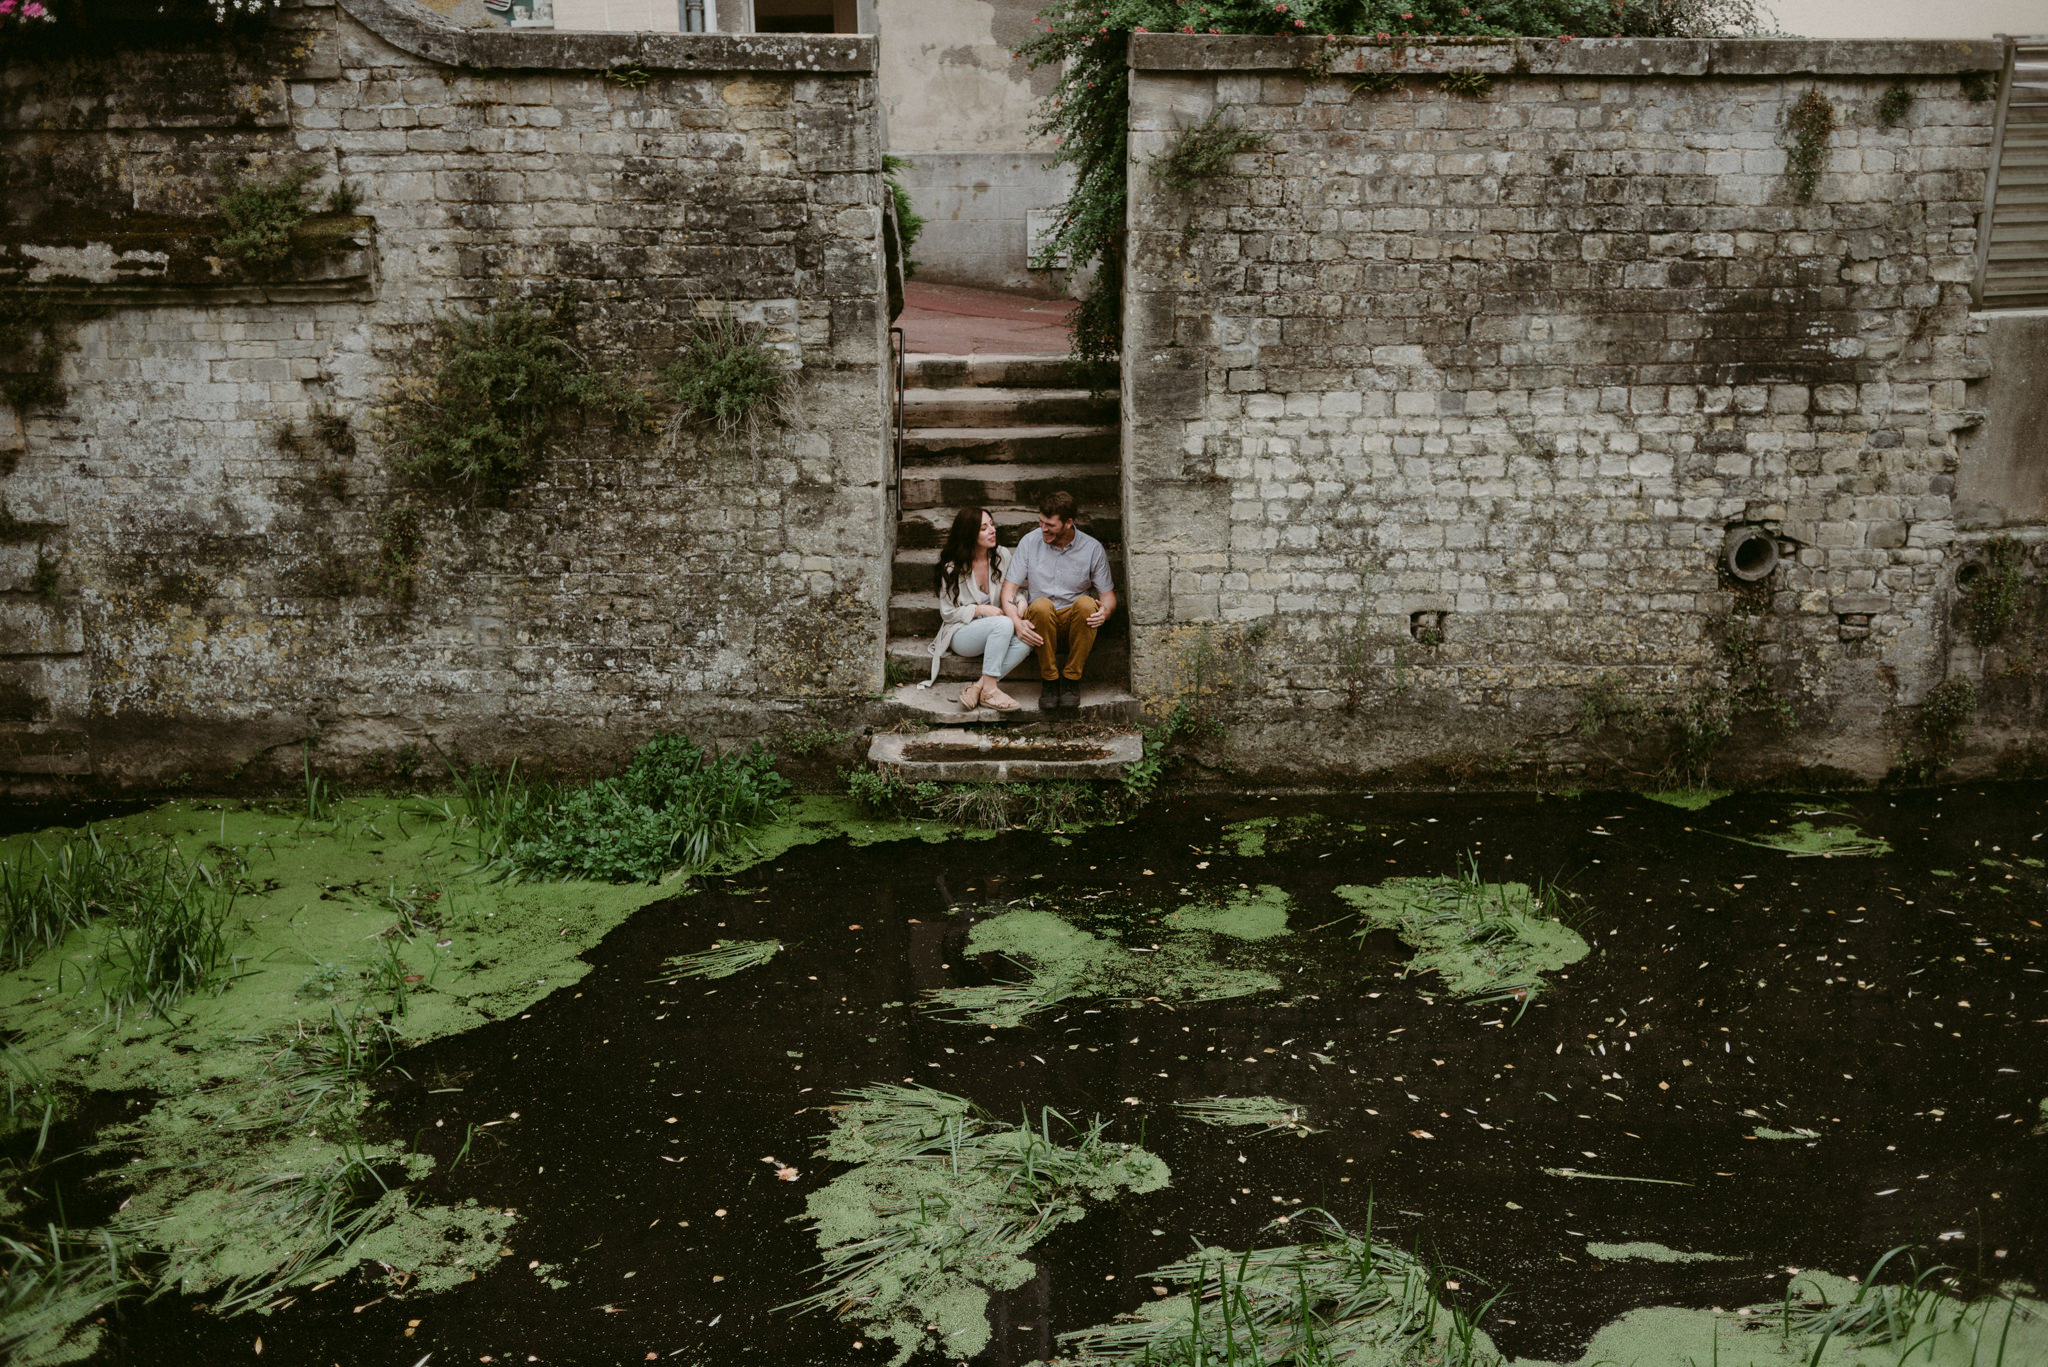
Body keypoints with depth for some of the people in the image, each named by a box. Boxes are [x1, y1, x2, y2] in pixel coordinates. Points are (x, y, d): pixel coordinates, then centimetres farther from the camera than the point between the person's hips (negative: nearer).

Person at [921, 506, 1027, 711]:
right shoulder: (953, 569, -9)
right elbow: (948, 613, -4)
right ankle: (989, 690, -31)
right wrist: (980, 610, -18)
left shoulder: (1001, 556, 3)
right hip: (961, 634, -4)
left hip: (996, 633, 4)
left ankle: (978, 687, -29)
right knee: (1003, 624, -36)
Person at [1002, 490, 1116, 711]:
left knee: (1086, 603, -34)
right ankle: (1050, 680, -19)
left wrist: (1105, 611, -21)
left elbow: (1107, 594, 4)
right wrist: (1017, 622, -21)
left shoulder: (1092, 549, -1)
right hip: (1040, 621, 0)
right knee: (1041, 605, -35)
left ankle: (1072, 680, -19)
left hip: (1076, 622, 0)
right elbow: (1009, 588, -1)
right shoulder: (1030, 542, 0)